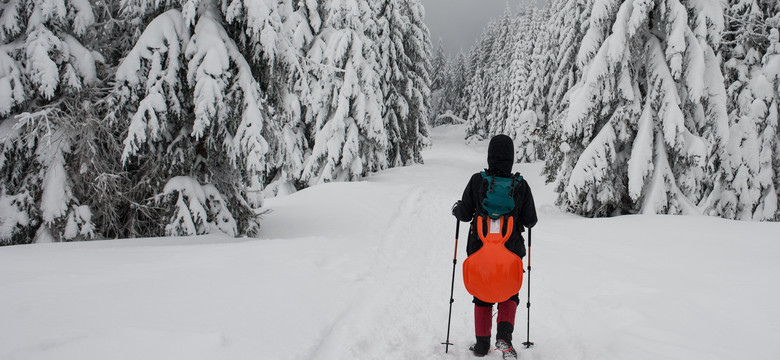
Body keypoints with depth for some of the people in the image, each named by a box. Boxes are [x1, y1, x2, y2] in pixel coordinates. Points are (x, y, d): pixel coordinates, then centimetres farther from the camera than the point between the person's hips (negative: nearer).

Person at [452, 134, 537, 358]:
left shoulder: (477, 181, -10)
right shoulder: (521, 185, -8)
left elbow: (465, 215, -5)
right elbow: (530, 221, -3)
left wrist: (456, 209, 17)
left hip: (480, 249, 0)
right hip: (511, 251, 0)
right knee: (510, 295, 17)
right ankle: (504, 335, -5)